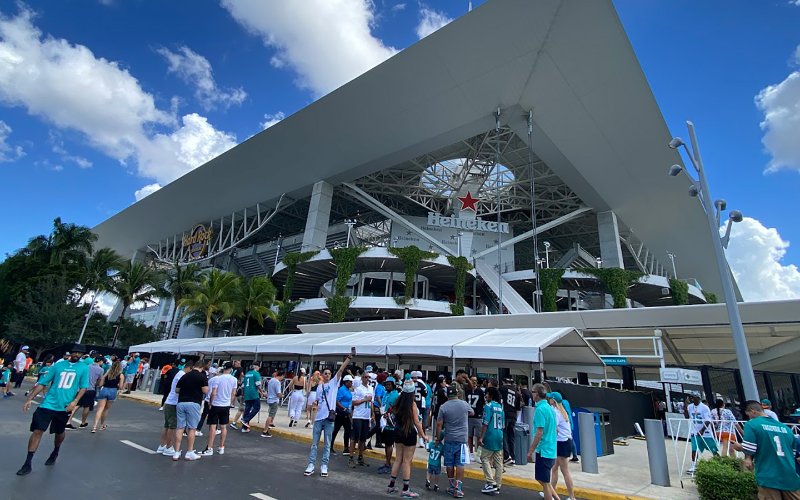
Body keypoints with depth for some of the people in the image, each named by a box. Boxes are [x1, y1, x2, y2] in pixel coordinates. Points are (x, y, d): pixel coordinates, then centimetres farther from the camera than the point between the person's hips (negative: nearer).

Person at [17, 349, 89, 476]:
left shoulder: (84, 368, 0)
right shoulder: (59, 365, 4)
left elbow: (83, 387, -4)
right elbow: (42, 383, 7)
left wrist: (75, 401, -16)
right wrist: (29, 399, 0)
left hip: (64, 407, 0)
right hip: (48, 404, 1)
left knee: (59, 432, 15)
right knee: (37, 431, -6)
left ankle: (55, 454, 41)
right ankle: (27, 464, 6)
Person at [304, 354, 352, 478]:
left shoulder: (334, 382, 2)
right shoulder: (319, 386, 13)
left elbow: (341, 369, -9)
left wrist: (349, 358, -20)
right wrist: (315, 403, -3)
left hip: (329, 416, -3)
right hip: (319, 417, 3)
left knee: (327, 444, 5)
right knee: (314, 443, 8)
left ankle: (324, 466, 14)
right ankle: (311, 465, 16)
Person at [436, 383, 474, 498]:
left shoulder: (443, 407, -7)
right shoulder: (464, 404, -4)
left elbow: (439, 424, -5)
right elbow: (472, 413, 17)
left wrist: (438, 437, 6)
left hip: (449, 439, 0)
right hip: (462, 439, 0)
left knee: (449, 464, 12)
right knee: (460, 464, 4)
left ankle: (451, 486, 24)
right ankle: (457, 488, 2)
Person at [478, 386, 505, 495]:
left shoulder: (488, 406, -11)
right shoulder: (500, 407, 11)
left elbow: (485, 423, -17)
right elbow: (503, 425, 17)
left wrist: (481, 437, -14)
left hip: (490, 436, -7)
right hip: (499, 437, 7)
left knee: (485, 459, 3)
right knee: (498, 461, 10)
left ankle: (491, 483, -3)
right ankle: (497, 485, 16)